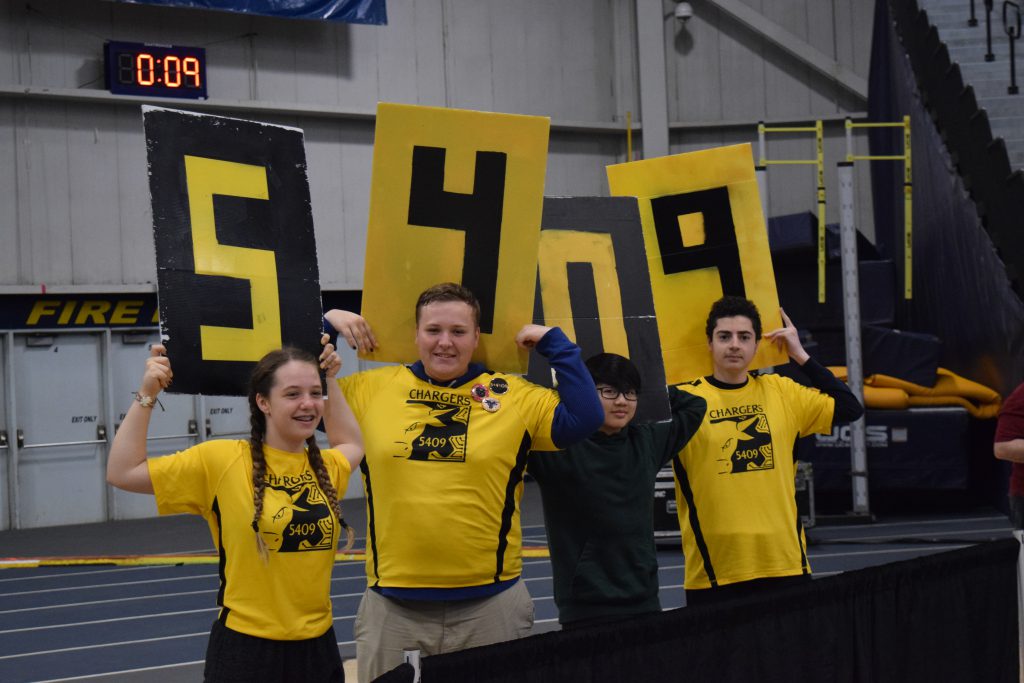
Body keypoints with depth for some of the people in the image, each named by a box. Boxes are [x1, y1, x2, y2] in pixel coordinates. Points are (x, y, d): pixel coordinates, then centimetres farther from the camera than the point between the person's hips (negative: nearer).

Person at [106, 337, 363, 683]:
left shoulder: (325, 467, 7)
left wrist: (330, 381, 21)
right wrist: (146, 396, -10)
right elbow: (123, 472, -8)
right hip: (246, 650, -5)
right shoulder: (222, 460, -8)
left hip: (318, 646, 5)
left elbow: (351, 445, 32)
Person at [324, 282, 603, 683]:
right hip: (392, 604, 1)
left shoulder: (514, 396, 1)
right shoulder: (372, 389, 4)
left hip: (490, 602, -1)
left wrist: (553, 342, -4)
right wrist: (325, 326, 3)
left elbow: (584, 419, -5)